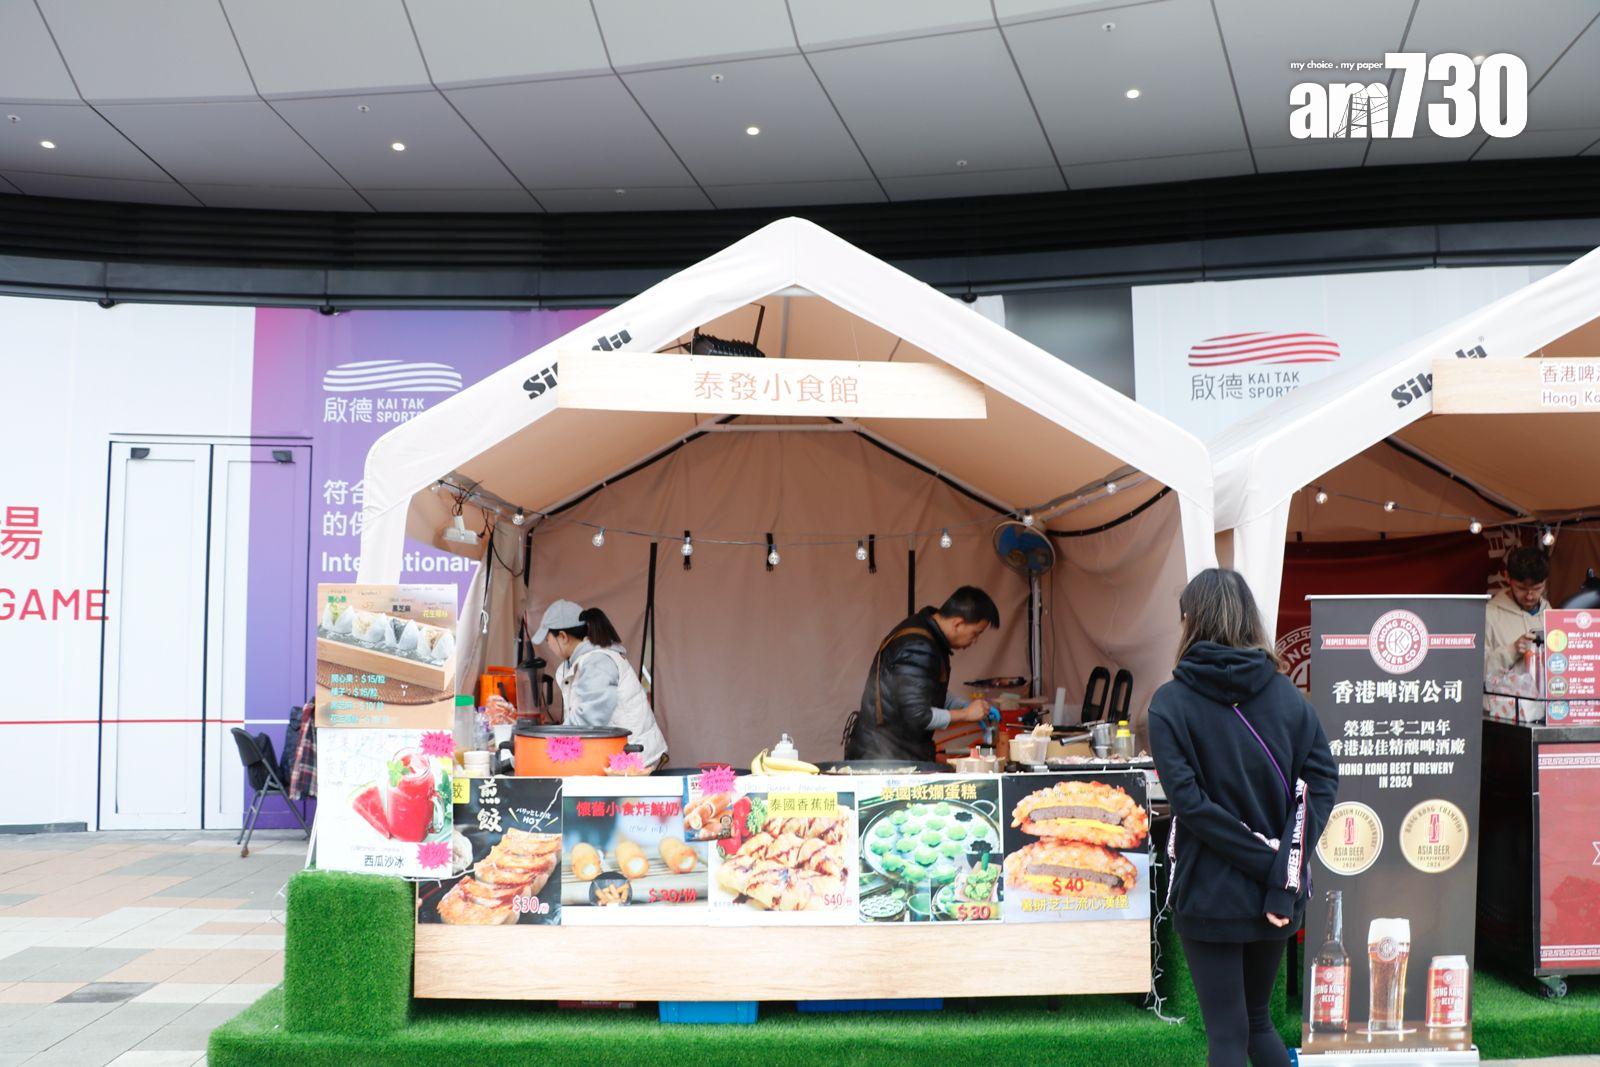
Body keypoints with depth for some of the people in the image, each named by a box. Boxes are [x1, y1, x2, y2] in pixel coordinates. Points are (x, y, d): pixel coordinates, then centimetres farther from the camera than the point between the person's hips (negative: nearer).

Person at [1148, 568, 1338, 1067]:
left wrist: (1266, 861, -14)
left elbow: (1190, 801, -19)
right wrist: (1283, 874, -13)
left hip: (1209, 894, -4)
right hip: (1275, 897, 4)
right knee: (1259, 1021, 22)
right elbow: (1321, 782, -9)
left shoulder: (1171, 703, -10)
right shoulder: (1287, 695, 0)